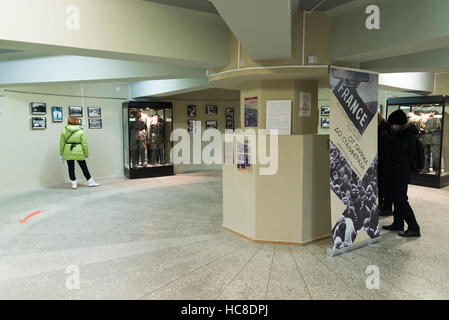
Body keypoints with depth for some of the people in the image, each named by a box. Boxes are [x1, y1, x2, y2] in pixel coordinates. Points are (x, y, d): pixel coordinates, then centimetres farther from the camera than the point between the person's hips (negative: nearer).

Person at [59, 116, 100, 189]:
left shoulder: (64, 131, 0)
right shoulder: (81, 131, -5)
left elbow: (62, 143, 2)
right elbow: (84, 144, -5)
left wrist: (61, 154, 9)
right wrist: (86, 153, 5)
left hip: (68, 153, 1)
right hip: (79, 153, -1)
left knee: (71, 168, 10)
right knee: (84, 167, 10)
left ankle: (74, 184, 14)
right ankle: (90, 182, 18)